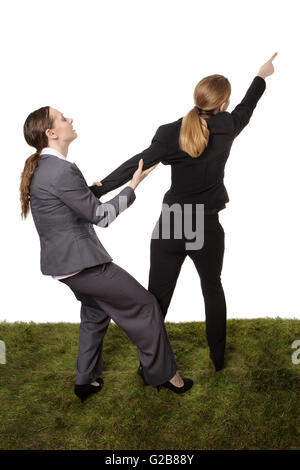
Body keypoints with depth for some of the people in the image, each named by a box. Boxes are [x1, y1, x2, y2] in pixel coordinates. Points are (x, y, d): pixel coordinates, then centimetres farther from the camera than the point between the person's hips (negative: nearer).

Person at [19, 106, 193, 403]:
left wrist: (90, 189, 18)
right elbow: (100, 216, -17)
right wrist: (133, 186, -10)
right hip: (80, 261, -10)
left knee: (94, 313, 27)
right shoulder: (62, 170, -22)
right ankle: (163, 373, 17)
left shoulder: (38, 169, 8)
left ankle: (86, 381, 37)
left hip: (60, 259, 10)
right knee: (144, 305, 3)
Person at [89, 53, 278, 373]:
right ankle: (217, 357, 33)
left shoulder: (171, 132, -9)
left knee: (157, 296, 9)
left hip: (169, 228, -1)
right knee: (212, 288, 23)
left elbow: (138, 163, -15)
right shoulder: (227, 127, -3)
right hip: (206, 229, 1)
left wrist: (98, 189, -13)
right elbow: (246, 108, 17)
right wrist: (261, 76, 36)